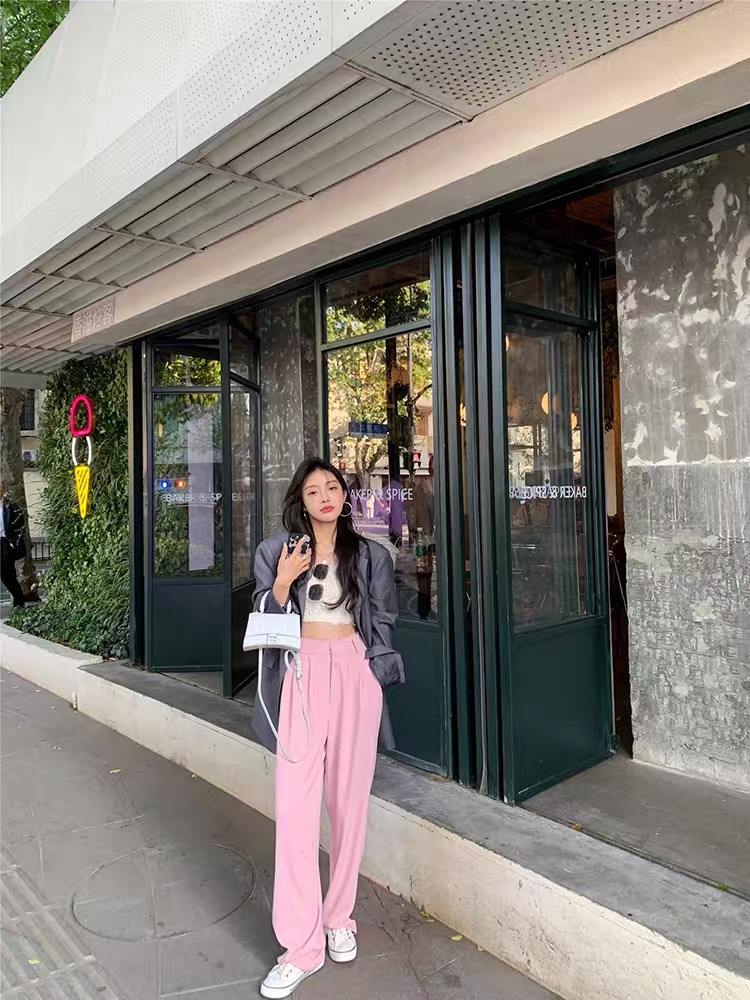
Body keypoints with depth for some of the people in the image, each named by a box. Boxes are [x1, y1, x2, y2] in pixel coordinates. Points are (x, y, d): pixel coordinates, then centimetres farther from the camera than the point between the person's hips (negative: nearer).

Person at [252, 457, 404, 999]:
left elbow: (383, 620, 12)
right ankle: (301, 944, 9)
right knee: (295, 806, -4)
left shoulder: (370, 554, 6)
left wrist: (370, 672, 4)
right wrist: (284, 581, -13)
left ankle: (339, 917, 29)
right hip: (301, 677, -1)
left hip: (355, 675, 1)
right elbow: (264, 621, 3)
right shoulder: (276, 552, 3)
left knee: (349, 799, 9)